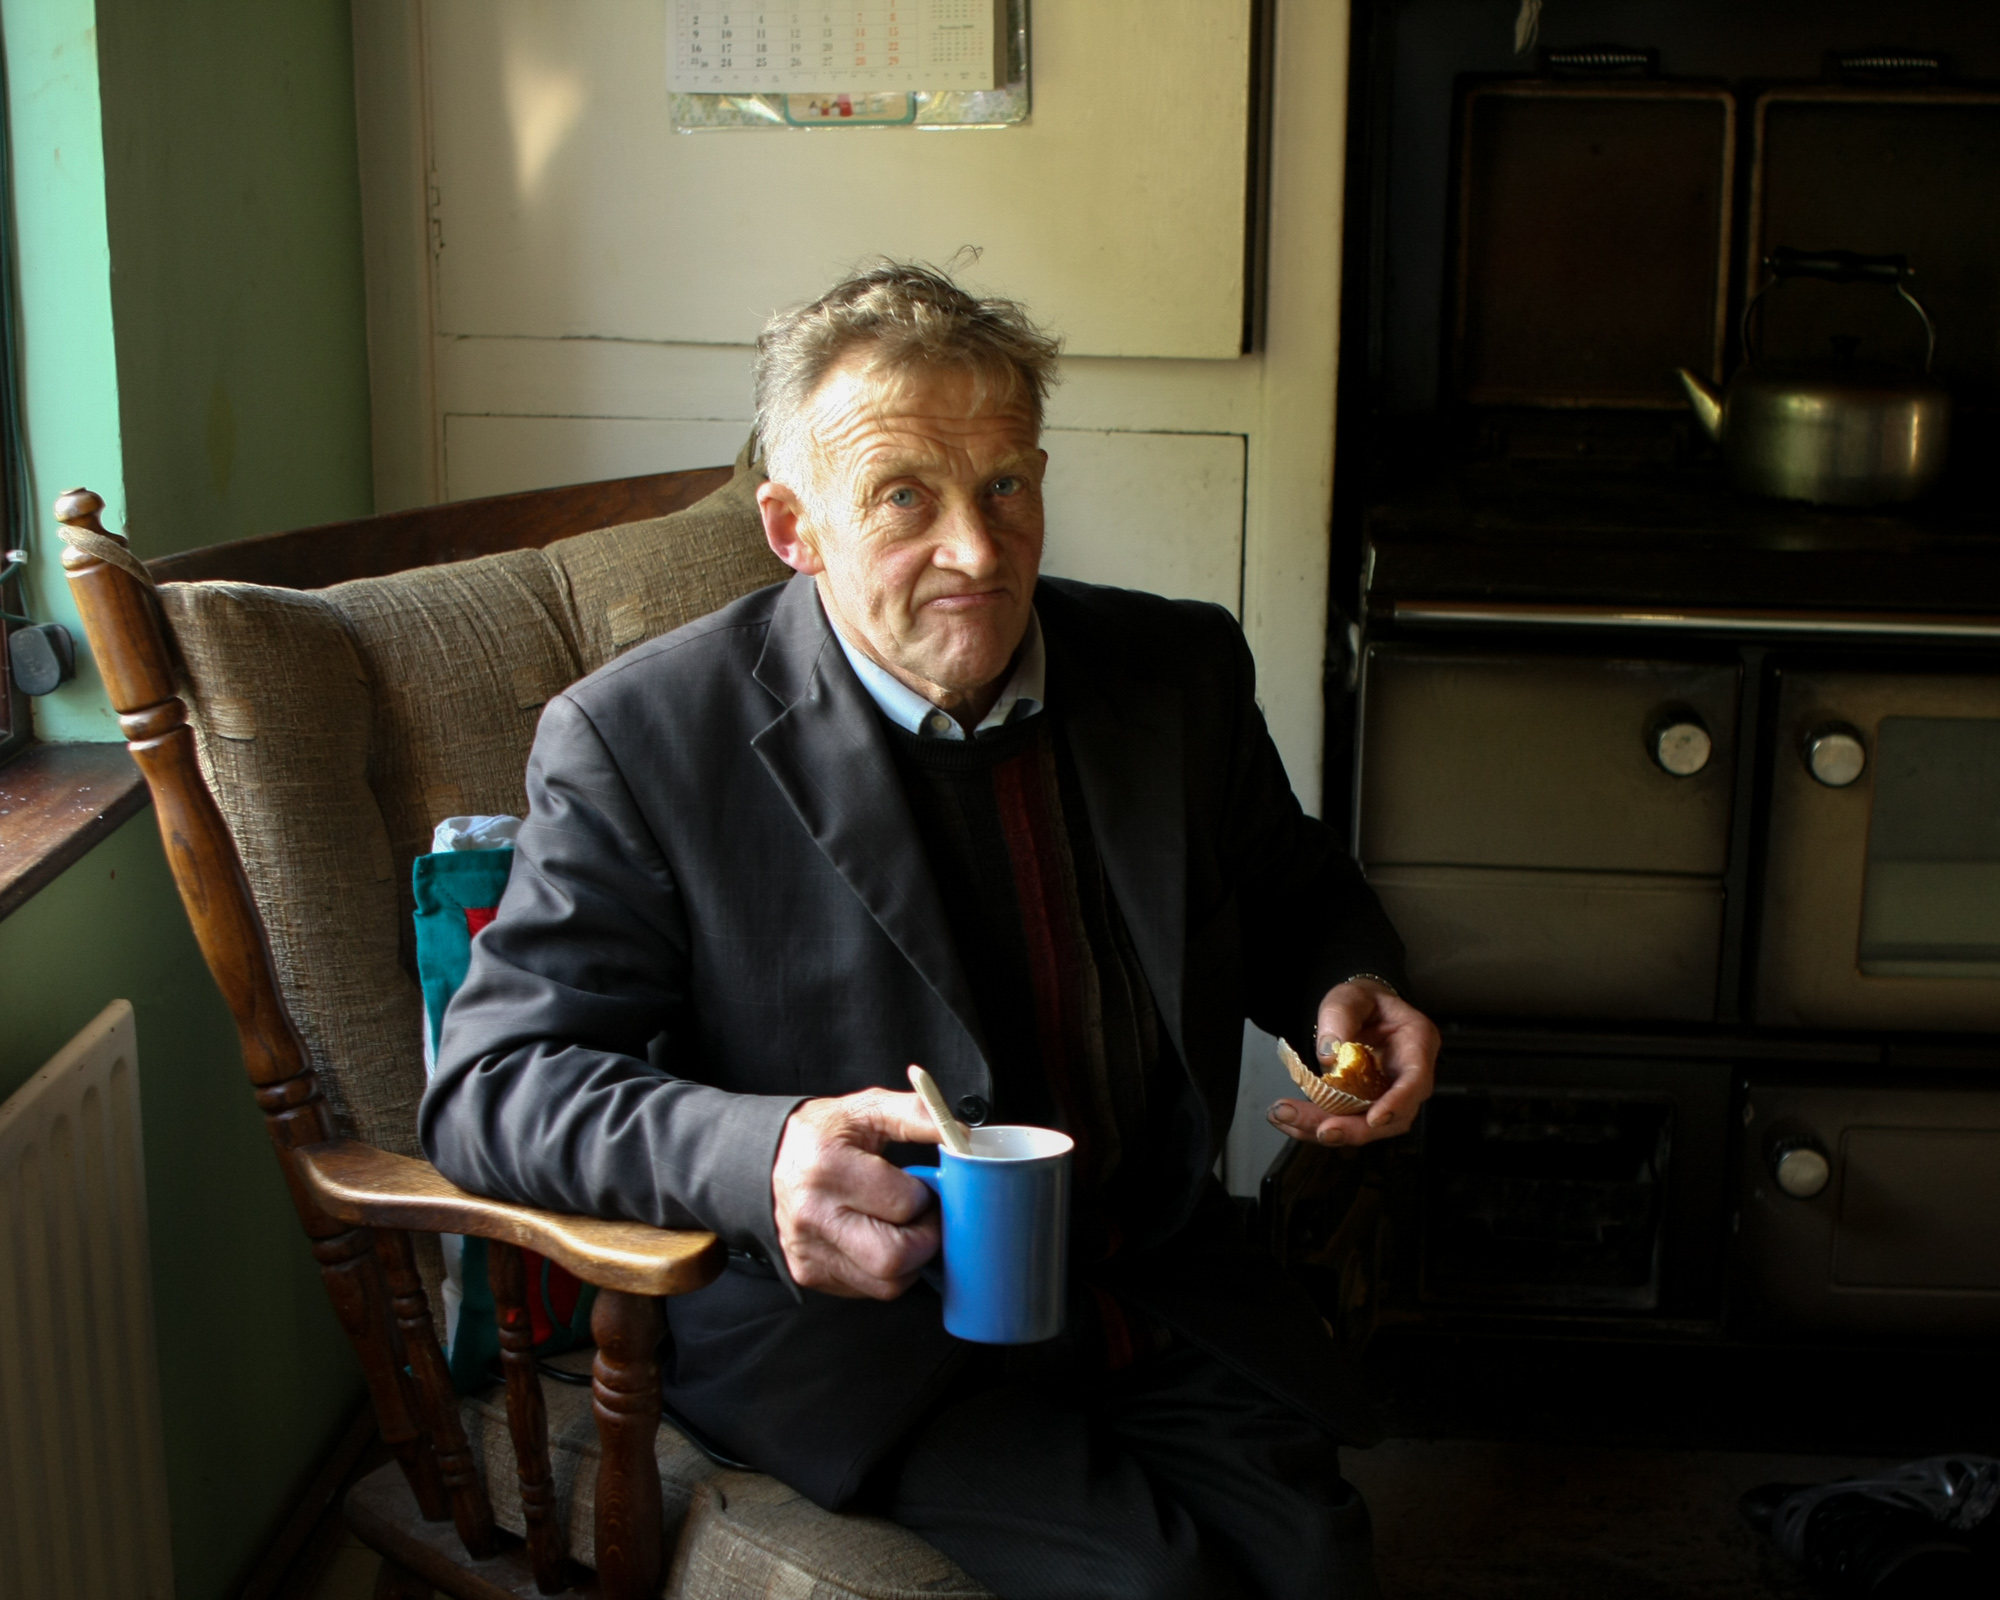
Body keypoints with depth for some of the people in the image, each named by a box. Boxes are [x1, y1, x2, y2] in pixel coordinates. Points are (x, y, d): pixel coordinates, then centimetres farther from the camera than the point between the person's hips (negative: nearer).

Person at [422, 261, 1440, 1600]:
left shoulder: (1179, 672, 4)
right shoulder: (639, 742, -11)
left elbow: (1292, 897, 21)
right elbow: (491, 1083, -13)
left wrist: (1347, 990, -4)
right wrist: (759, 1158, -31)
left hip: (1164, 1284, 4)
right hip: (841, 1327, -4)